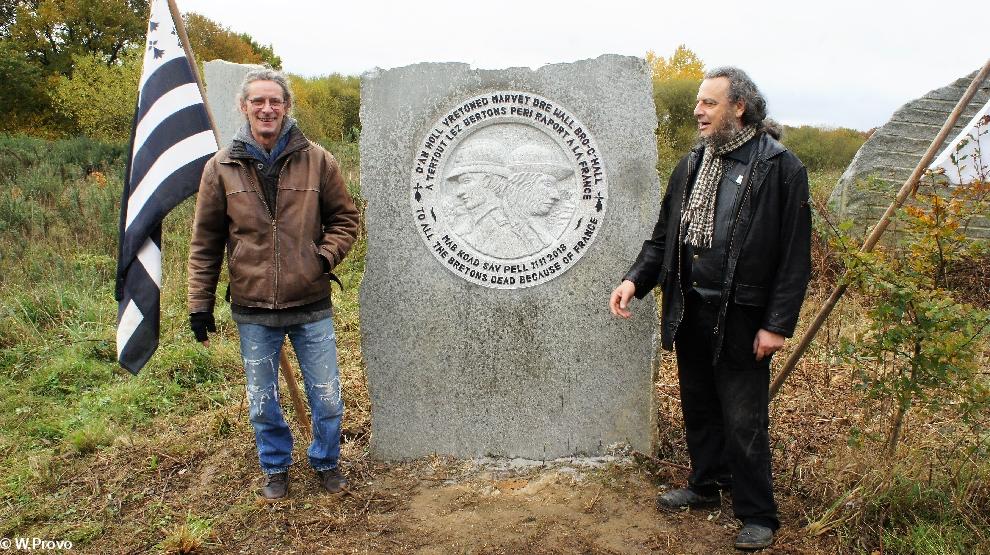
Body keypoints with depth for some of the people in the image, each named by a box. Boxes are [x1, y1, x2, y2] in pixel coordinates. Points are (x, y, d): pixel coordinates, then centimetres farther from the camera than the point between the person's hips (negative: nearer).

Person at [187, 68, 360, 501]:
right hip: (253, 310, 1)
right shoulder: (222, 168, 0)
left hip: (311, 306, 0)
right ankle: (275, 468, 38)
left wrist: (326, 256, -10)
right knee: (262, 402, 14)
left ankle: (326, 462, 35)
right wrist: (200, 303, 3)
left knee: (327, 398, 9)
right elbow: (205, 242, 4)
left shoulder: (317, 160, -2)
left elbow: (345, 217, 8)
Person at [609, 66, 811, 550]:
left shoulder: (781, 168, -9)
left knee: (743, 423, 2)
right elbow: (664, 237, 13)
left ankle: (757, 515, 20)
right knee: (698, 407, 19)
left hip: (740, 319, -6)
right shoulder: (691, 166, 10)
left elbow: (794, 256, -10)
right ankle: (705, 485, 39)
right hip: (689, 311, 6)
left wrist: (777, 325, -14)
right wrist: (635, 279, -2)